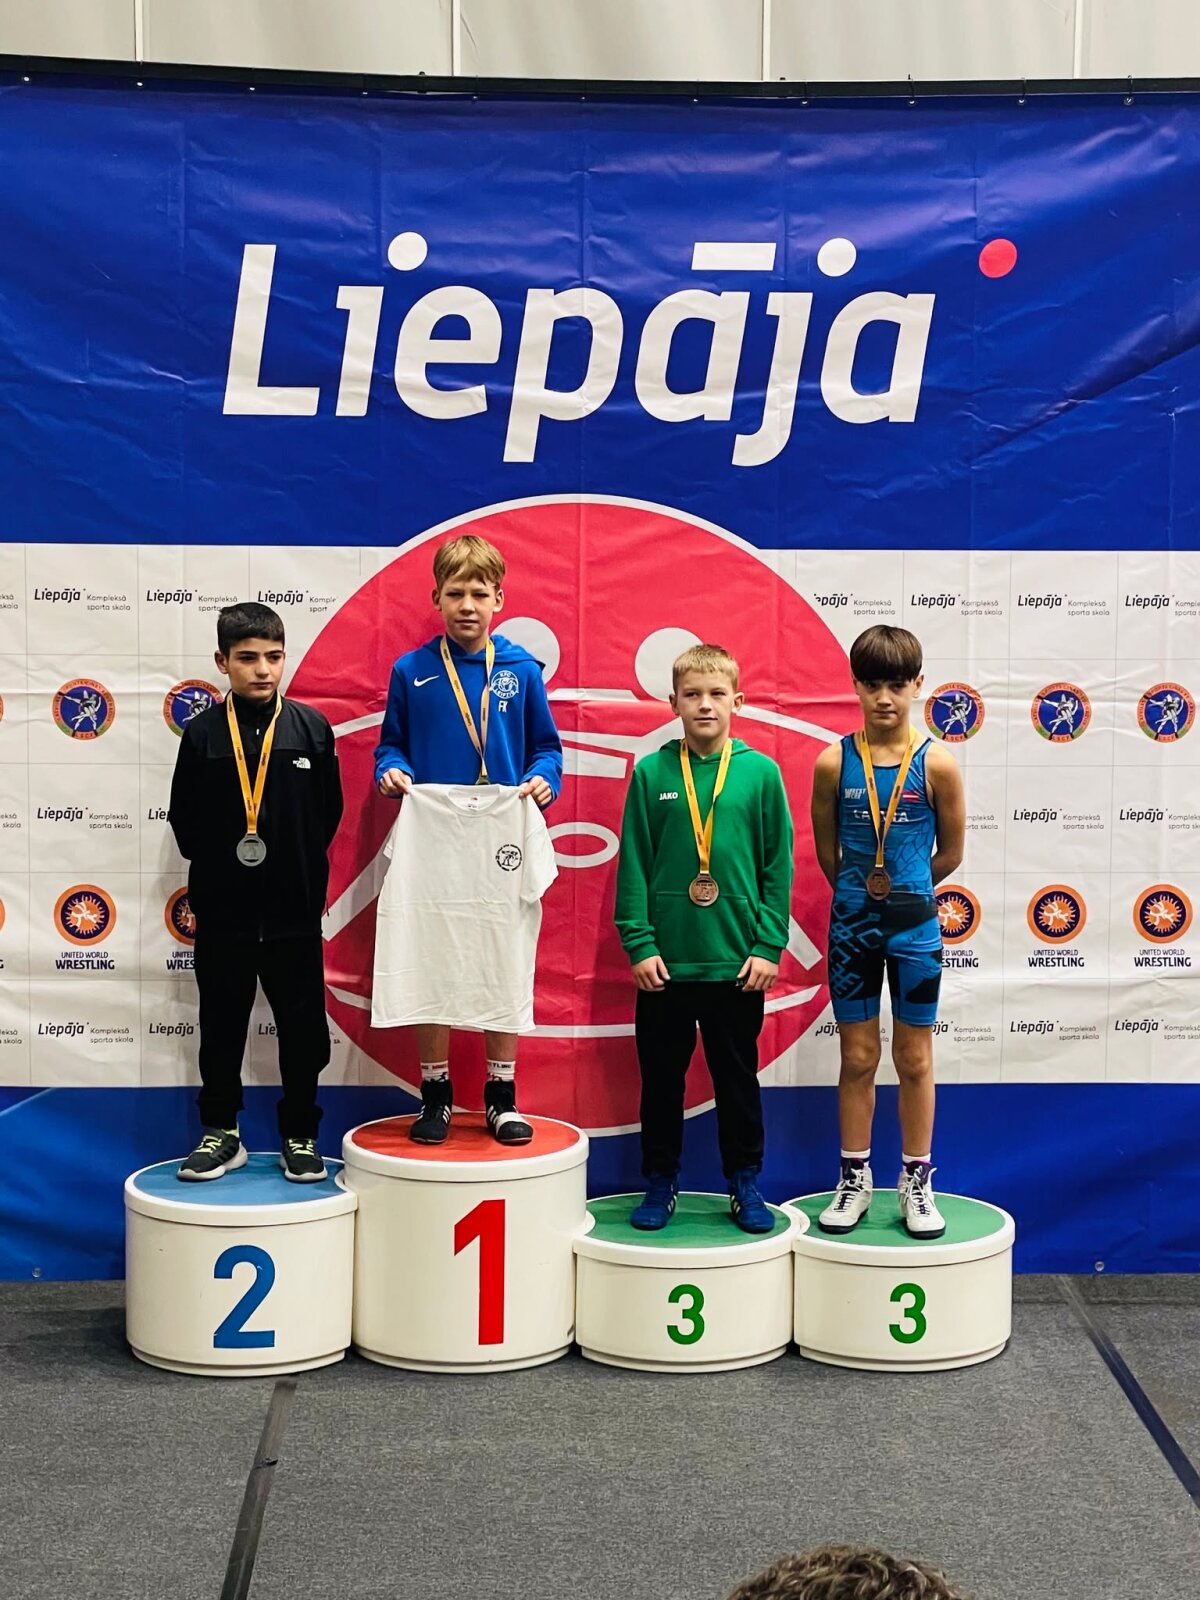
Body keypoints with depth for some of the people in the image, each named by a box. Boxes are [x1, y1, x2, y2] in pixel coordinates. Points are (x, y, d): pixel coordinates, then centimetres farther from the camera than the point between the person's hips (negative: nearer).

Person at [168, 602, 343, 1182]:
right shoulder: (202, 733, -1)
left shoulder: (312, 728, -1)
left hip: (294, 914, 0)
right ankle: (221, 1134, 24)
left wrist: (299, 867, 6)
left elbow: (329, 812, 6)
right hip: (221, 914, 0)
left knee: (302, 1027, 6)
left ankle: (300, 1136, 20)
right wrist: (217, 868, 7)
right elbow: (184, 819, 5)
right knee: (222, 1027, 11)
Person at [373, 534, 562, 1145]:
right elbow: (391, 744, 9)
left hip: (505, 843, 0)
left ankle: (501, 1094, 17)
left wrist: (543, 780, -11)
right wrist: (393, 771, -12)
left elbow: (546, 745, 8)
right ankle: (436, 1094, 16)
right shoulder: (412, 672, 2)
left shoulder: (521, 669, 3)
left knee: (506, 967, 5)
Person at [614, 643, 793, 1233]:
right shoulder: (651, 773, -1)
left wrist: (768, 946, -5)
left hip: (738, 962, 0)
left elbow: (778, 867, 0)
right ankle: (660, 1184, 24)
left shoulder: (761, 773, -1)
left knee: (738, 1079, 11)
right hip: (665, 960, 0)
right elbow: (632, 865, 0)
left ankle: (745, 1185, 25)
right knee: (661, 1077, 10)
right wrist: (639, 942, -6)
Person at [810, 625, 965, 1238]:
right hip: (852, 925, 1)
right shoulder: (835, 762, -5)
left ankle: (917, 1183, 19)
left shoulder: (936, 763, -7)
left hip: (914, 924, -1)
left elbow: (950, 853, 4)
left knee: (915, 1058, 8)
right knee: (857, 1057, 9)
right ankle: (854, 1180, 20)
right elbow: (826, 851, 7)